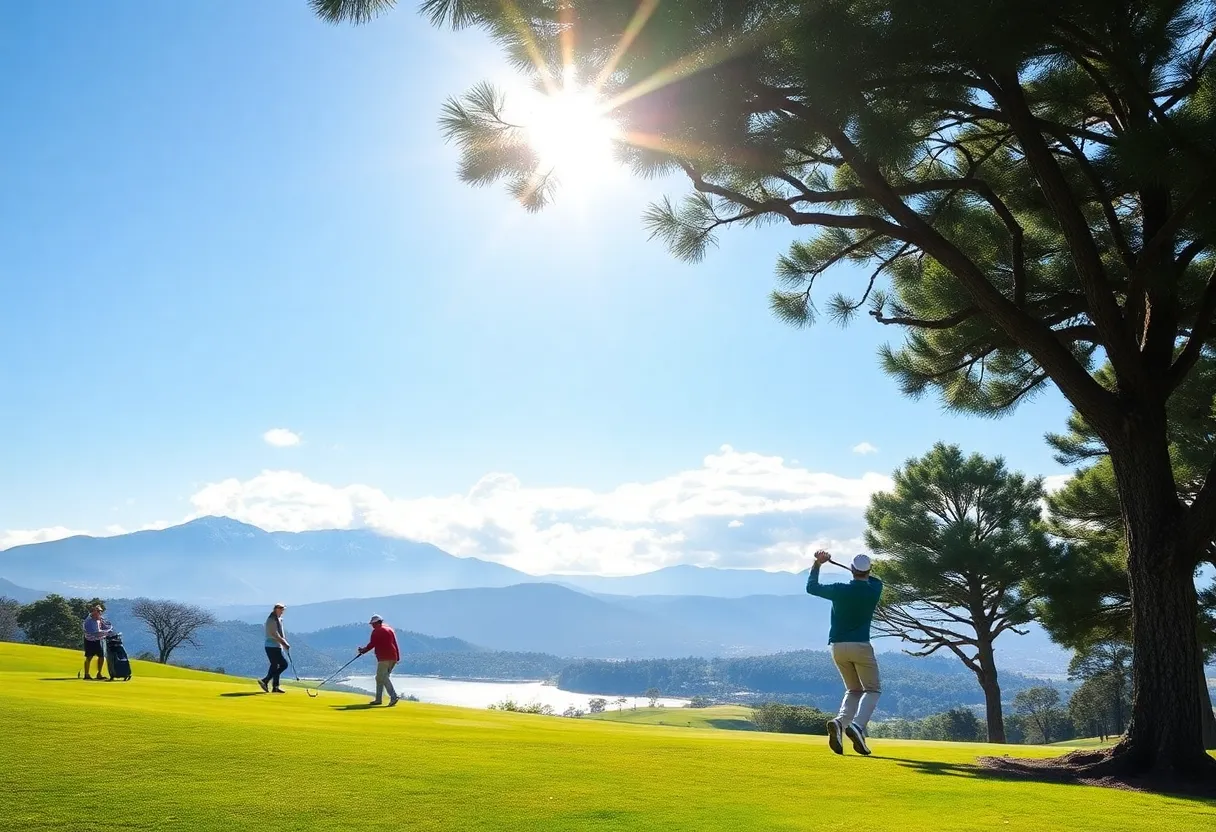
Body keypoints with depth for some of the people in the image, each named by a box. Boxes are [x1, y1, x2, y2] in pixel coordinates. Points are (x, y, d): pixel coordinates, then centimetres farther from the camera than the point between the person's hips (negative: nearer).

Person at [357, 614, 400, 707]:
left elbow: (372, 644, -3)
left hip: (384, 658, -8)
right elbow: (395, 644, 17)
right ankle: (378, 699, 18)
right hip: (393, 657, 8)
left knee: (383, 677, -11)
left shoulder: (377, 631, -3)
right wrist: (398, 657, 16)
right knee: (380, 677, 17)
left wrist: (363, 650, 14)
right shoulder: (390, 629, 19)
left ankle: (393, 697, -25)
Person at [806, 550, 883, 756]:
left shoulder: (839, 590, -4)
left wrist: (817, 564, 18)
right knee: (873, 689, 8)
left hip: (837, 646, 3)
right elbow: (874, 579, 23)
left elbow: (811, 587, 12)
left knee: (853, 690, 18)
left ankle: (840, 721, -11)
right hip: (860, 646, -3)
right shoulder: (874, 590, -3)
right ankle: (858, 725, -20)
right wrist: (863, 572, 30)